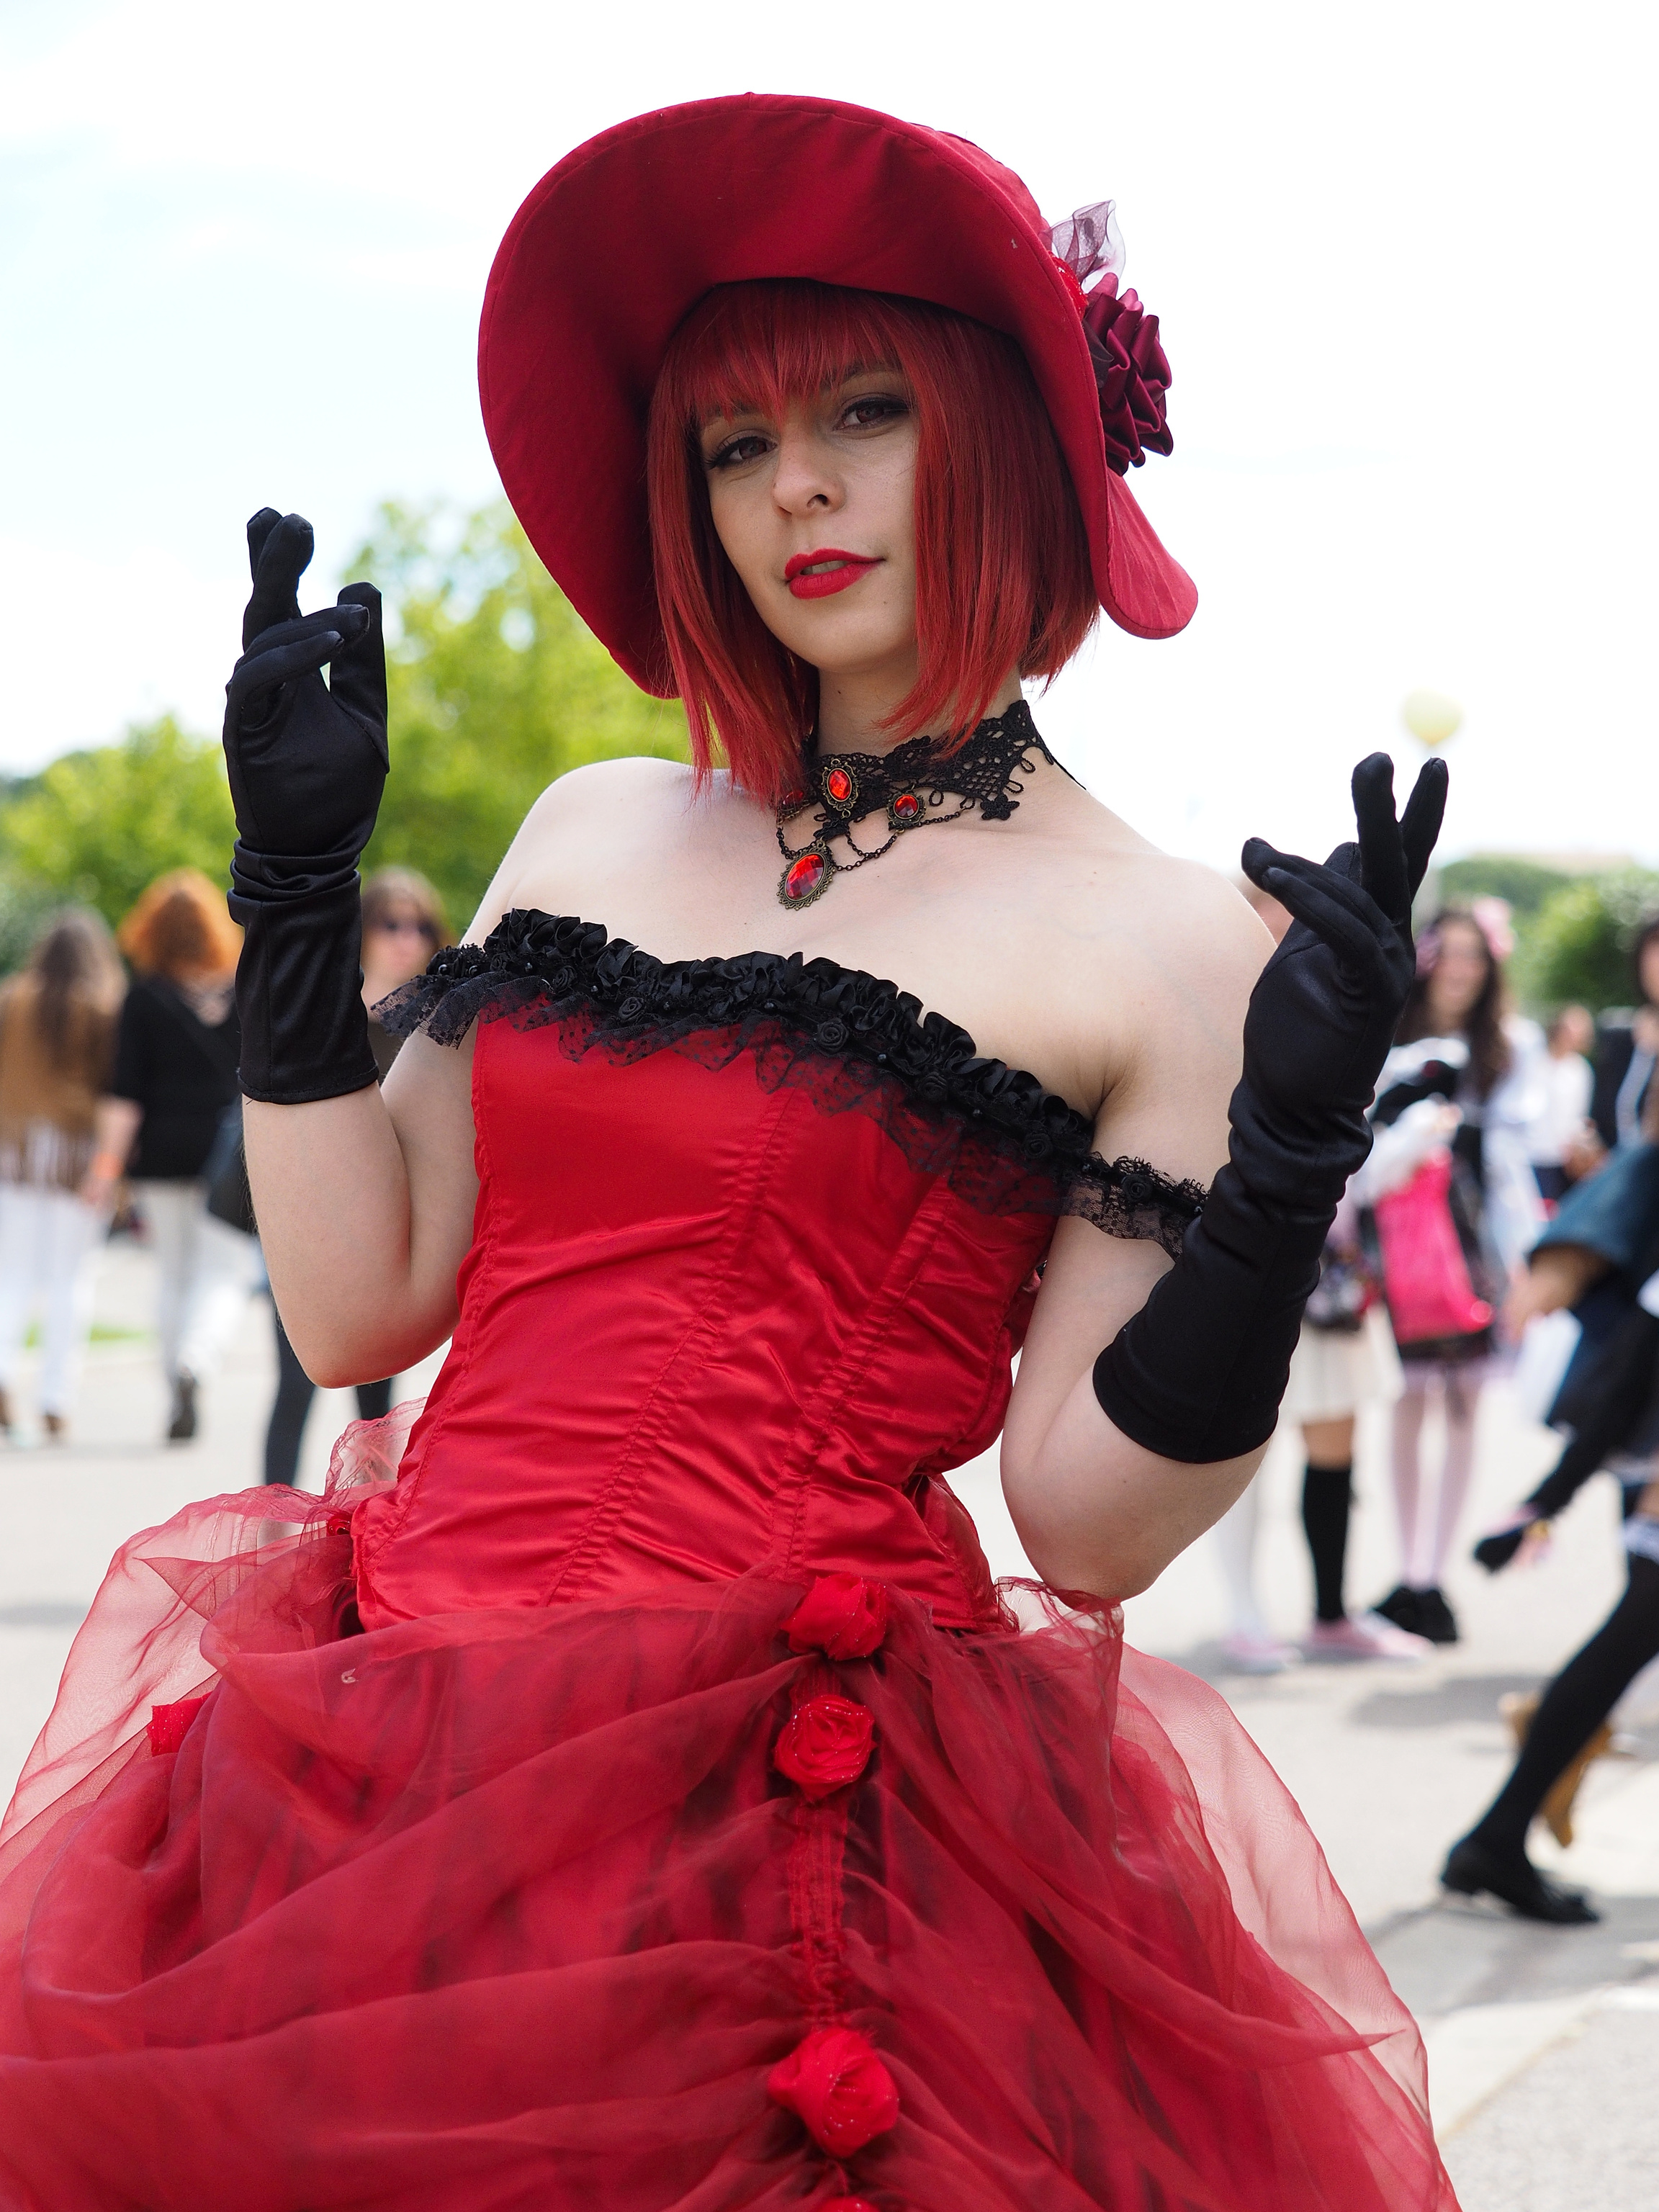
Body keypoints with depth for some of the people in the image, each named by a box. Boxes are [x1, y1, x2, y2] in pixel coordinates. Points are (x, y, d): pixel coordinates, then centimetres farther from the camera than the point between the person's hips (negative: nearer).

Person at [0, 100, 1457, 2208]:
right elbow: (356, 1304, 7)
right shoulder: (597, 834, 11)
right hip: (390, 1772, 5)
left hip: (803, 1822, -5)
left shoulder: (1156, 949, -4)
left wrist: (1287, 1175, -19)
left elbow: (1088, 1523, -7)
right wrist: (300, 880, 5)